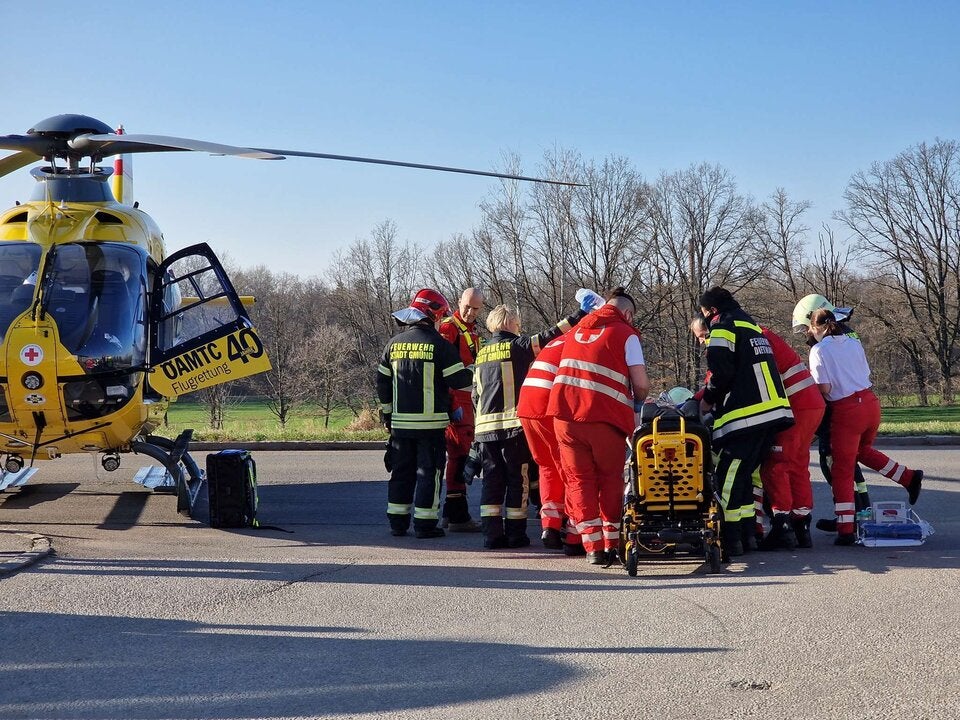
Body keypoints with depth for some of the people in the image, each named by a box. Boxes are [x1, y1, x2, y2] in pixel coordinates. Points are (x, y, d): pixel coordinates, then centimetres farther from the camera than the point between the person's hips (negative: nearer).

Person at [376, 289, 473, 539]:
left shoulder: (394, 343, 7)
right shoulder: (438, 344, -10)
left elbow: (382, 382, 12)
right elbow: (458, 379, -9)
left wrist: (387, 414, 21)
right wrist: (476, 375, 11)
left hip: (400, 422, 5)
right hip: (430, 422, -5)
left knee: (402, 471, 13)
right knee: (429, 471, 1)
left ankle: (397, 522, 15)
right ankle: (424, 524, 0)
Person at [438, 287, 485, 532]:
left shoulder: (473, 331, 18)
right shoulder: (449, 328, -12)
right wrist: (451, 404, -22)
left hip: (466, 400, 10)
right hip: (453, 400, -10)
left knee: (460, 455, 14)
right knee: (459, 454, -11)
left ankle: (451, 513, 23)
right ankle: (458, 516, -10)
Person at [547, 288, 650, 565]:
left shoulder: (577, 331, 20)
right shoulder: (625, 334, 4)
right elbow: (641, 383, -3)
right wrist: (637, 402, 18)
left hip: (565, 414, 3)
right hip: (604, 417, -3)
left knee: (579, 480, 10)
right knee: (610, 479, 13)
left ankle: (593, 547, 6)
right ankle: (611, 544, 14)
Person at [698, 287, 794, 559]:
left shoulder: (723, 325, -1)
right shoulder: (751, 325, 26)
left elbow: (721, 371, -11)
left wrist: (708, 399, 5)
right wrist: (711, 396, 27)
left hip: (746, 414, -9)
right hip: (773, 411, 9)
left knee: (728, 476, -7)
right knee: (744, 474, 16)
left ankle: (730, 540, -10)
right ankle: (746, 534, 16)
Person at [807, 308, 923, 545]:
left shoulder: (819, 350, -7)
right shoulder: (854, 343, 11)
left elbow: (825, 388, -11)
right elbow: (866, 376, 14)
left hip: (846, 411, -6)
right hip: (870, 402, 6)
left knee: (843, 468, 1)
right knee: (862, 450, 33)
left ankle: (845, 529, -1)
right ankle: (909, 477, 26)